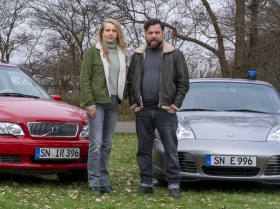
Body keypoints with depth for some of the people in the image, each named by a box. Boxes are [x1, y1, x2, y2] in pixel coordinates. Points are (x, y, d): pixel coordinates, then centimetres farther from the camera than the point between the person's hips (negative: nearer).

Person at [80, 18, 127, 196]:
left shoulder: (121, 53, 12)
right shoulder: (92, 52, -2)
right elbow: (85, 79, -6)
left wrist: (123, 98, 6)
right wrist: (89, 103, -12)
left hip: (113, 103, 5)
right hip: (97, 102, -5)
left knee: (107, 145, 7)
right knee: (96, 144, -8)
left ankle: (104, 182, 11)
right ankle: (94, 183, -5)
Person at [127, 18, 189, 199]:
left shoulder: (174, 55, 1)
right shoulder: (138, 56, 10)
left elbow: (183, 83, -1)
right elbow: (130, 81, 12)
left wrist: (174, 106, -8)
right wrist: (134, 104, 2)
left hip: (165, 111, -3)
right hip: (143, 111, 3)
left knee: (171, 150, -2)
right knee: (144, 150, 8)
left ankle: (174, 185, 1)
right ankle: (146, 184, 15)